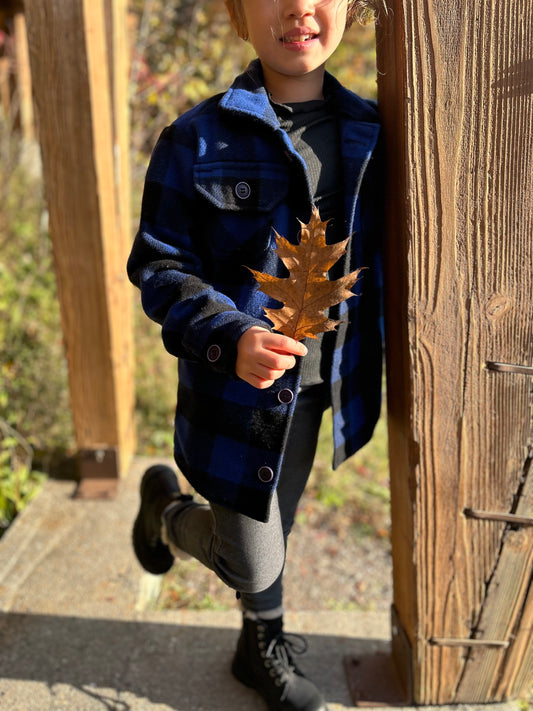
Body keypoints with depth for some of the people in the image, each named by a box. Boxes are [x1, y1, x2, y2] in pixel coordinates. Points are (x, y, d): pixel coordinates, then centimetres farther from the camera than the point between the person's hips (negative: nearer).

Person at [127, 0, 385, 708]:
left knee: (274, 528, 23)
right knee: (250, 560, 8)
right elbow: (158, 267, -10)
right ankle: (167, 508, 40)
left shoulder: (368, 133, 0)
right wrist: (228, 337, -27)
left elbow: (373, 261, 9)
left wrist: (366, 369, 7)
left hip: (318, 390, 4)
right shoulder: (195, 140, -13)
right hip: (237, 391, -4)